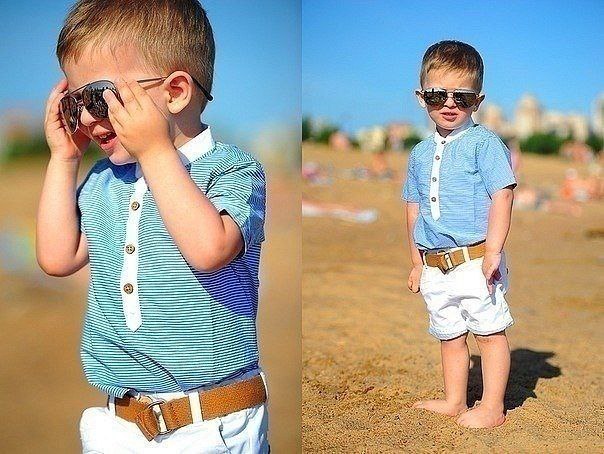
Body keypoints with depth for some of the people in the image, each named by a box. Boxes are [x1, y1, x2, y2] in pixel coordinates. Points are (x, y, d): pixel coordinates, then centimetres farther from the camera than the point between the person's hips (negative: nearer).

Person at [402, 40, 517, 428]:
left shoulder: (483, 142, -7)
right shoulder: (421, 153, 11)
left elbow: (502, 196, -13)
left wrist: (492, 251, -20)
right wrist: (417, 262, 17)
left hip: (474, 261, -6)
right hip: (435, 266, 6)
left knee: (488, 331, 2)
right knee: (450, 336, 16)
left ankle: (492, 408, 14)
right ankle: (455, 401, 30)